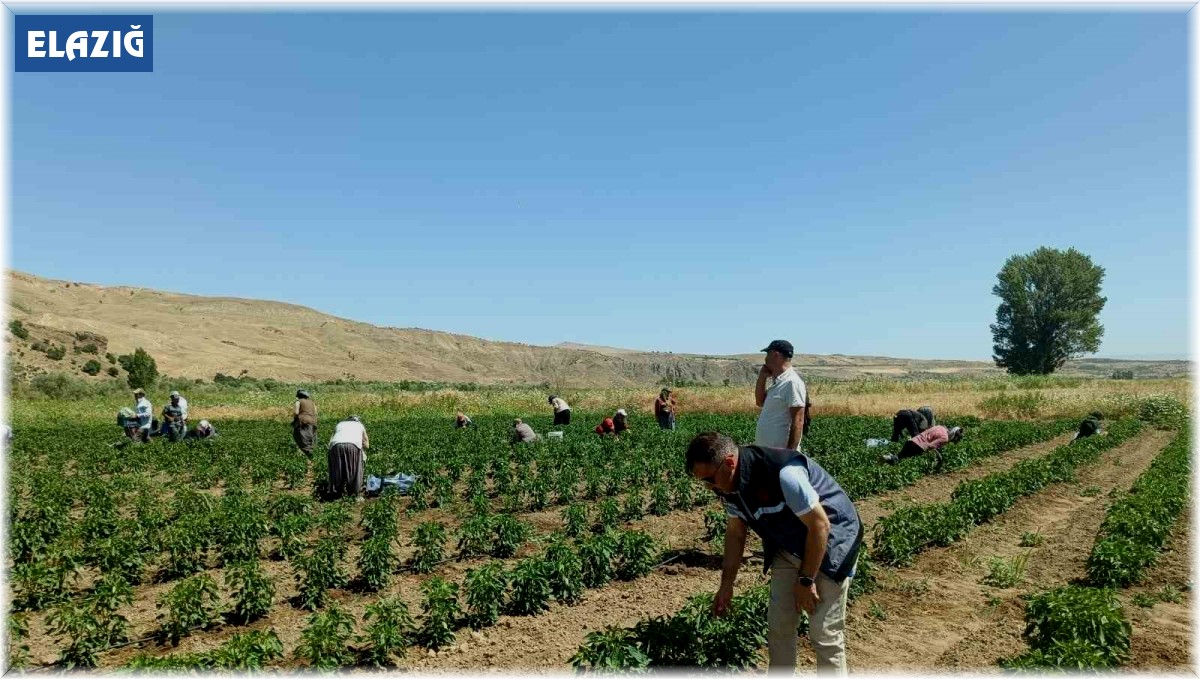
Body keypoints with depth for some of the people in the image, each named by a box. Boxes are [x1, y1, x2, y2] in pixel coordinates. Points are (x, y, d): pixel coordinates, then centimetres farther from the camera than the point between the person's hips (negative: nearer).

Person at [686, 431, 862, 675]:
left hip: (830, 542, -7)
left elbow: (820, 525, -26)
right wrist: (726, 585, 7)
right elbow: (735, 533, 5)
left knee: (824, 634, -5)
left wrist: (806, 580, -17)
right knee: (778, 624, 7)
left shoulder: (784, 473, -35)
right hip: (788, 547, 7)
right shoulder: (730, 484, -10)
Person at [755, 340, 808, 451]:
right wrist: (762, 377, 11)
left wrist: (790, 451, -23)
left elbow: (798, 421, -19)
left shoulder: (792, 382, -16)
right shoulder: (777, 382, 13)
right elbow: (760, 402, 23)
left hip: (780, 452, -10)